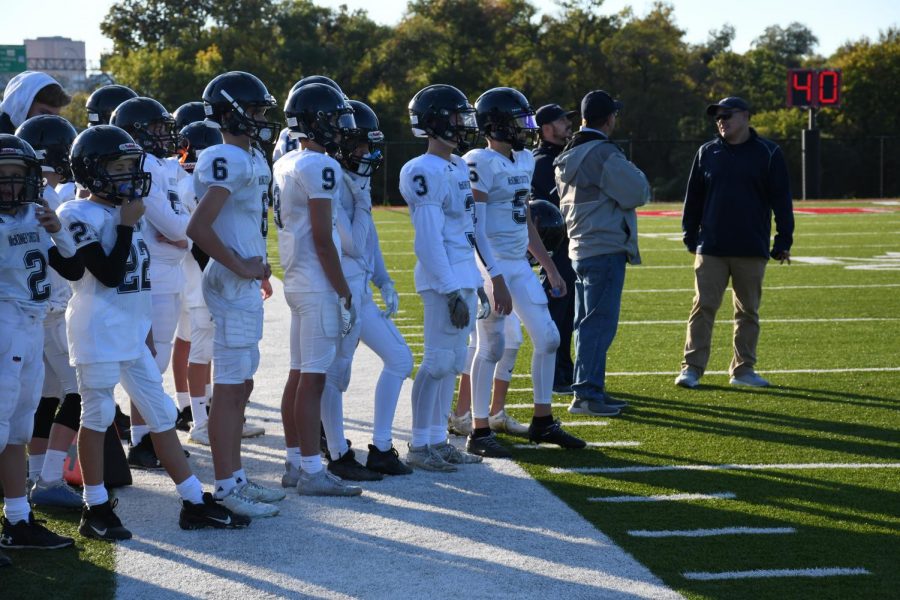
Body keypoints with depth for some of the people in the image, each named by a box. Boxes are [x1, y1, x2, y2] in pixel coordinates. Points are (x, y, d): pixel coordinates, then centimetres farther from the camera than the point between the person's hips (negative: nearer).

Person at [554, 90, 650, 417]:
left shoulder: (567, 156, 14)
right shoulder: (604, 153, -15)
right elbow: (637, 194, -16)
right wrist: (636, 175, 6)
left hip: (579, 249, 9)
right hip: (605, 249, -9)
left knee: (586, 325, 15)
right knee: (599, 324, -7)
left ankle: (591, 390, 22)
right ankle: (586, 394, -7)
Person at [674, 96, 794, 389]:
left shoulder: (768, 154, 1)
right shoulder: (707, 153, 7)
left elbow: (781, 200, 1)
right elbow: (693, 197, 12)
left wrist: (783, 242, -2)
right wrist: (690, 236, 8)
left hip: (752, 249, -1)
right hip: (711, 249, 1)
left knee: (748, 311, 7)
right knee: (703, 308, -3)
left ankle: (743, 369, 15)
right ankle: (692, 368, -2)